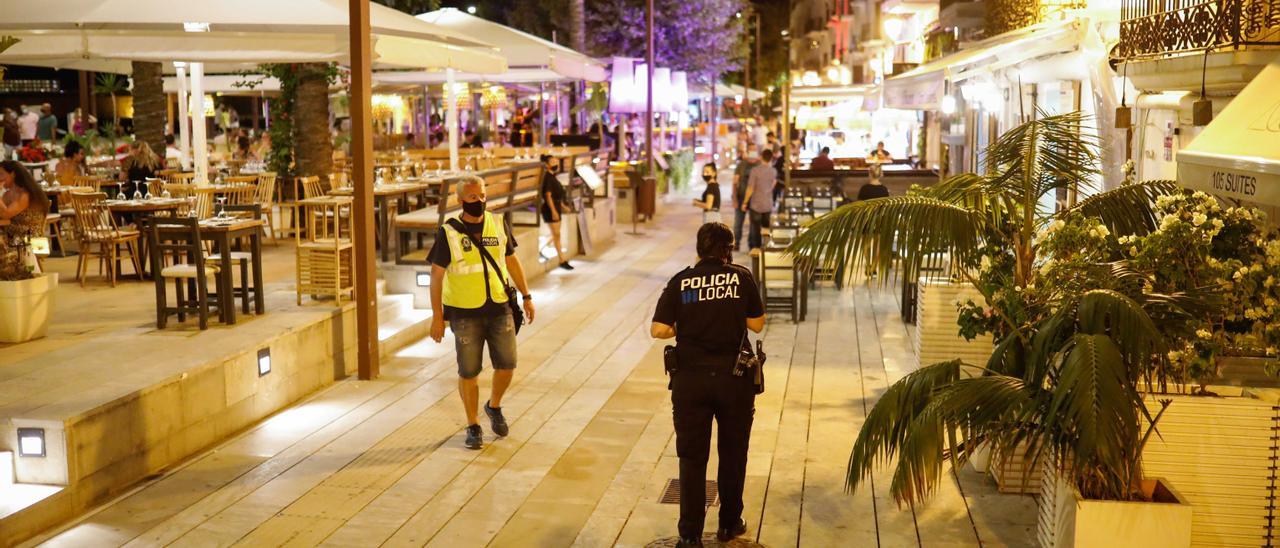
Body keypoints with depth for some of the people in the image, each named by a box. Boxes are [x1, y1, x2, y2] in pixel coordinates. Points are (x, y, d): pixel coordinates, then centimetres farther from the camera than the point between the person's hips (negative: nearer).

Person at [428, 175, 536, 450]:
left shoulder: (499, 225, 4)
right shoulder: (448, 233, -7)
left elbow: (512, 261, 14)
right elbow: (436, 275, -4)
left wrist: (526, 296, 12)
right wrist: (437, 315, -7)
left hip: (499, 308, 3)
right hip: (464, 313, -3)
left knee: (507, 364, 2)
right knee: (468, 371, 2)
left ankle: (494, 406, 31)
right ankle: (473, 426, 18)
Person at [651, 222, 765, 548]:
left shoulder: (680, 282, -3)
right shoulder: (741, 278, -3)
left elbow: (658, 330, -9)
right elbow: (757, 324, 2)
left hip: (690, 378, 0)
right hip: (734, 377, 0)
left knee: (692, 456, 9)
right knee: (732, 453, 17)